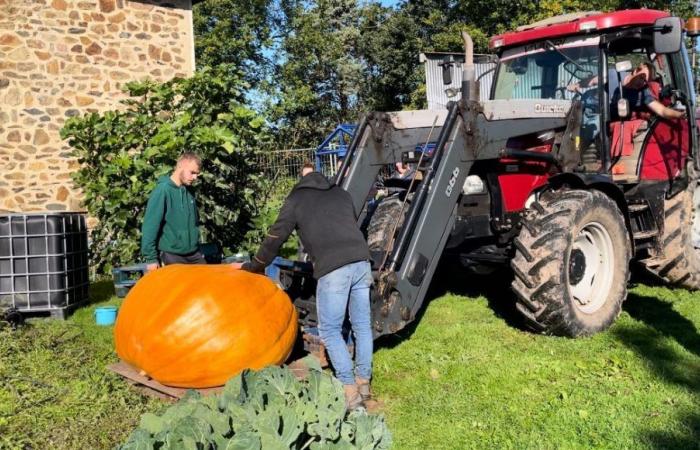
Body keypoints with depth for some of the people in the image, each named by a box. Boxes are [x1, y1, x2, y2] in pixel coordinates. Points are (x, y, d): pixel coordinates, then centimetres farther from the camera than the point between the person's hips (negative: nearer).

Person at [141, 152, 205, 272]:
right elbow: (150, 226, -14)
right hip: (172, 256, -6)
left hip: (194, 254, 6)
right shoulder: (163, 190, -13)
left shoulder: (189, 191, 7)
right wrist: (151, 258, -14)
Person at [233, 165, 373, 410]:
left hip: (332, 269, -5)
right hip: (361, 261, 5)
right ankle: (363, 381, 23)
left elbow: (276, 237, 14)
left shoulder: (296, 200, 12)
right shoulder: (341, 193, 24)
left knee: (330, 330, 6)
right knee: (362, 325, 15)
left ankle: (349, 390, 4)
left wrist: (252, 266, 27)